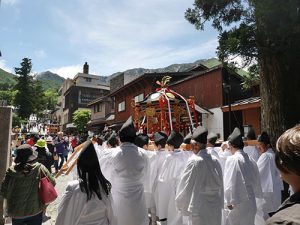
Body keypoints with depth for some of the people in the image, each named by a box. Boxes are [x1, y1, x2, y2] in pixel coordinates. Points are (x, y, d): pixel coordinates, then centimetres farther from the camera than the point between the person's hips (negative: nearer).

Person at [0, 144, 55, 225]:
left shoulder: (11, 170, -15)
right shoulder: (40, 168, -18)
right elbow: (52, 183, -8)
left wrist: (13, 198, 14)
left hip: (16, 212, 2)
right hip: (35, 211, -1)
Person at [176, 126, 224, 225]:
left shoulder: (194, 161, -19)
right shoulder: (215, 160, -3)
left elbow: (186, 186, -12)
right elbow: (220, 185, 5)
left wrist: (180, 204, 3)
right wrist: (220, 203, 16)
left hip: (199, 208, -5)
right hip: (216, 208, 5)